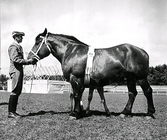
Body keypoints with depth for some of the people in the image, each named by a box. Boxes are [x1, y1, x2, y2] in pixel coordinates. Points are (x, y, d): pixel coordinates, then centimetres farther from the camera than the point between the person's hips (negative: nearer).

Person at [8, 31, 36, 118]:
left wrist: (30, 62, 7)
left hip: (19, 71, 10)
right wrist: (28, 61, -20)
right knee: (15, 91, -9)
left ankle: (13, 111, 15)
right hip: (15, 71, -10)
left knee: (18, 92, 10)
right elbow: (15, 59, -20)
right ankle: (10, 112, -5)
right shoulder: (13, 46, -9)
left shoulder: (19, 47, 21)